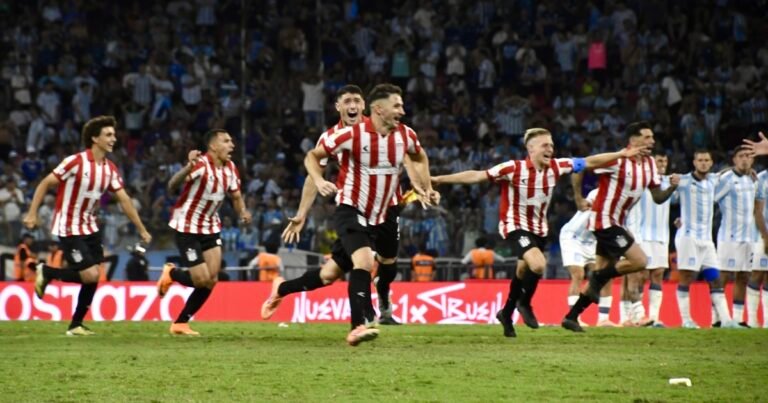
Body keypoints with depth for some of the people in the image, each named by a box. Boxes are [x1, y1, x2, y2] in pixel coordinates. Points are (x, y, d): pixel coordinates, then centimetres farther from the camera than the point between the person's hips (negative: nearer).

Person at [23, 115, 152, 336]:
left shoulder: (110, 168, 2)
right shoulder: (76, 162, -18)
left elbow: (124, 199, 7)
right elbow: (45, 184, -11)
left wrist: (142, 229, 8)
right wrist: (32, 214, -15)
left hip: (90, 228, 7)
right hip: (69, 229, -7)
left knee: (93, 278, 3)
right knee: (90, 275, -14)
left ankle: (76, 324, 16)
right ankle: (46, 272, 8)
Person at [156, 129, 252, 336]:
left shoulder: (230, 168, -1)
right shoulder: (201, 165, -24)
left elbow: (236, 196, 14)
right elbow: (172, 186, -37)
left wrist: (243, 211, -9)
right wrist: (188, 168, -56)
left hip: (210, 227, 7)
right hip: (187, 227, -7)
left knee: (211, 280, -1)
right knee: (202, 279, -11)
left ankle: (181, 323, 12)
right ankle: (171, 273, 21)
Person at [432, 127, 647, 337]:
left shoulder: (556, 167, -9)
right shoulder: (513, 169, -22)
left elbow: (589, 162, -1)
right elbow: (476, 176, -21)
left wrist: (620, 155, -4)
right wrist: (440, 179, -25)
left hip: (539, 229, 6)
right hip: (515, 227, -6)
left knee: (523, 273, 16)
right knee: (538, 264, -27)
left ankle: (506, 314, 39)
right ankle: (525, 304, 0)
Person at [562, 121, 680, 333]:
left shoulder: (649, 164, 6)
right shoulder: (618, 161, -19)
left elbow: (658, 197, 9)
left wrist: (672, 187, -10)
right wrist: (579, 198, -11)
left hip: (615, 224, 9)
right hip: (604, 221, -9)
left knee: (602, 273, 10)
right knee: (639, 261, -16)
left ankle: (571, 317, 17)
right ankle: (598, 278, 1)